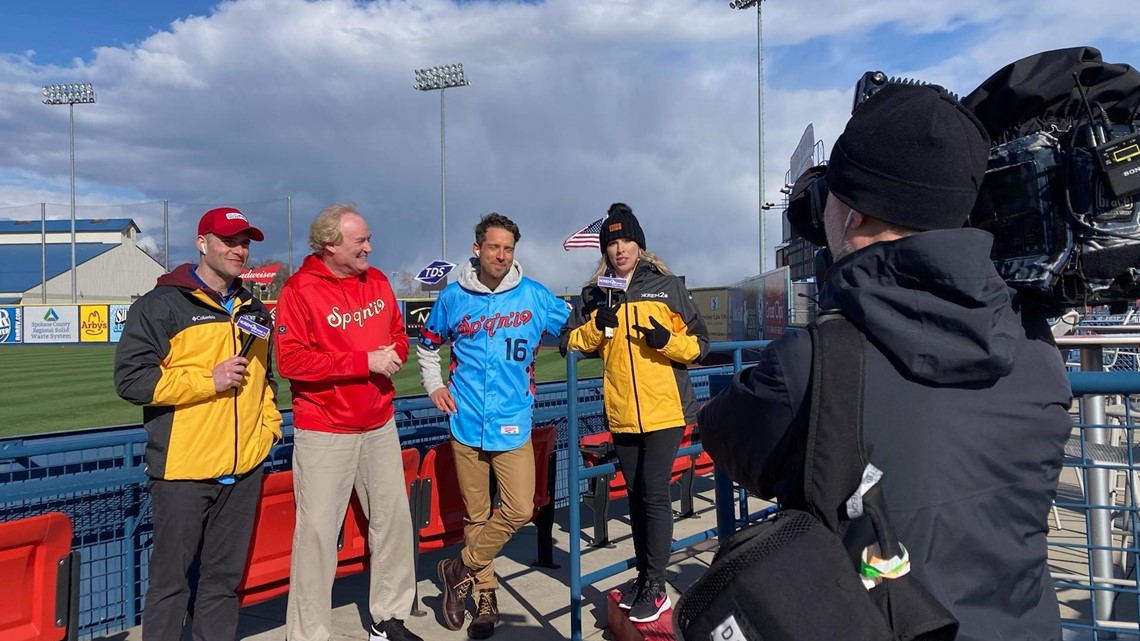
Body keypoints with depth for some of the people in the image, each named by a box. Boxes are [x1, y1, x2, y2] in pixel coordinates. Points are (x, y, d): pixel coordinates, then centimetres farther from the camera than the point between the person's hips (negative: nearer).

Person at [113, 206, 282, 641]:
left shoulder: (254, 310, 15)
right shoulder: (161, 305, -5)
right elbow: (131, 378, -11)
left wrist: (270, 422, 12)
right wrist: (208, 381, -15)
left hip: (245, 467, 5)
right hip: (183, 469, -5)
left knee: (225, 577, 14)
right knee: (170, 580, 6)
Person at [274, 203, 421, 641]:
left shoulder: (377, 281, 7)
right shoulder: (300, 289, -12)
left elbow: (399, 335, 14)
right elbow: (290, 360, -19)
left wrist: (393, 354, -9)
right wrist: (365, 361, -21)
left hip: (380, 426, 6)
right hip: (324, 433, -6)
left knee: (394, 519, 12)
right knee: (317, 531, 0)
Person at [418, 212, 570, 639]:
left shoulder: (534, 296, -2)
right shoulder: (454, 297, 2)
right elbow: (428, 343, 19)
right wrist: (434, 386, 10)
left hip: (512, 422, 0)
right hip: (467, 422, 1)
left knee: (519, 511, -7)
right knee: (476, 515, 9)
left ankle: (459, 571, 16)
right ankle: (485, 597, 28)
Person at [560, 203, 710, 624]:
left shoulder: (668, 287, 0)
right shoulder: (594, 294, 8)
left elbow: (699, 344, 1)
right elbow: (570, 343, 6)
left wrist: (668, 340, -18)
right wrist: (597, 325, -12)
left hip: (665, 410, -3)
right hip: (621, 414, 4)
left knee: (654, 493, -4)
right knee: (636, 495, 14)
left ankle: (655, 587, 9)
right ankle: (643, 576, 28)